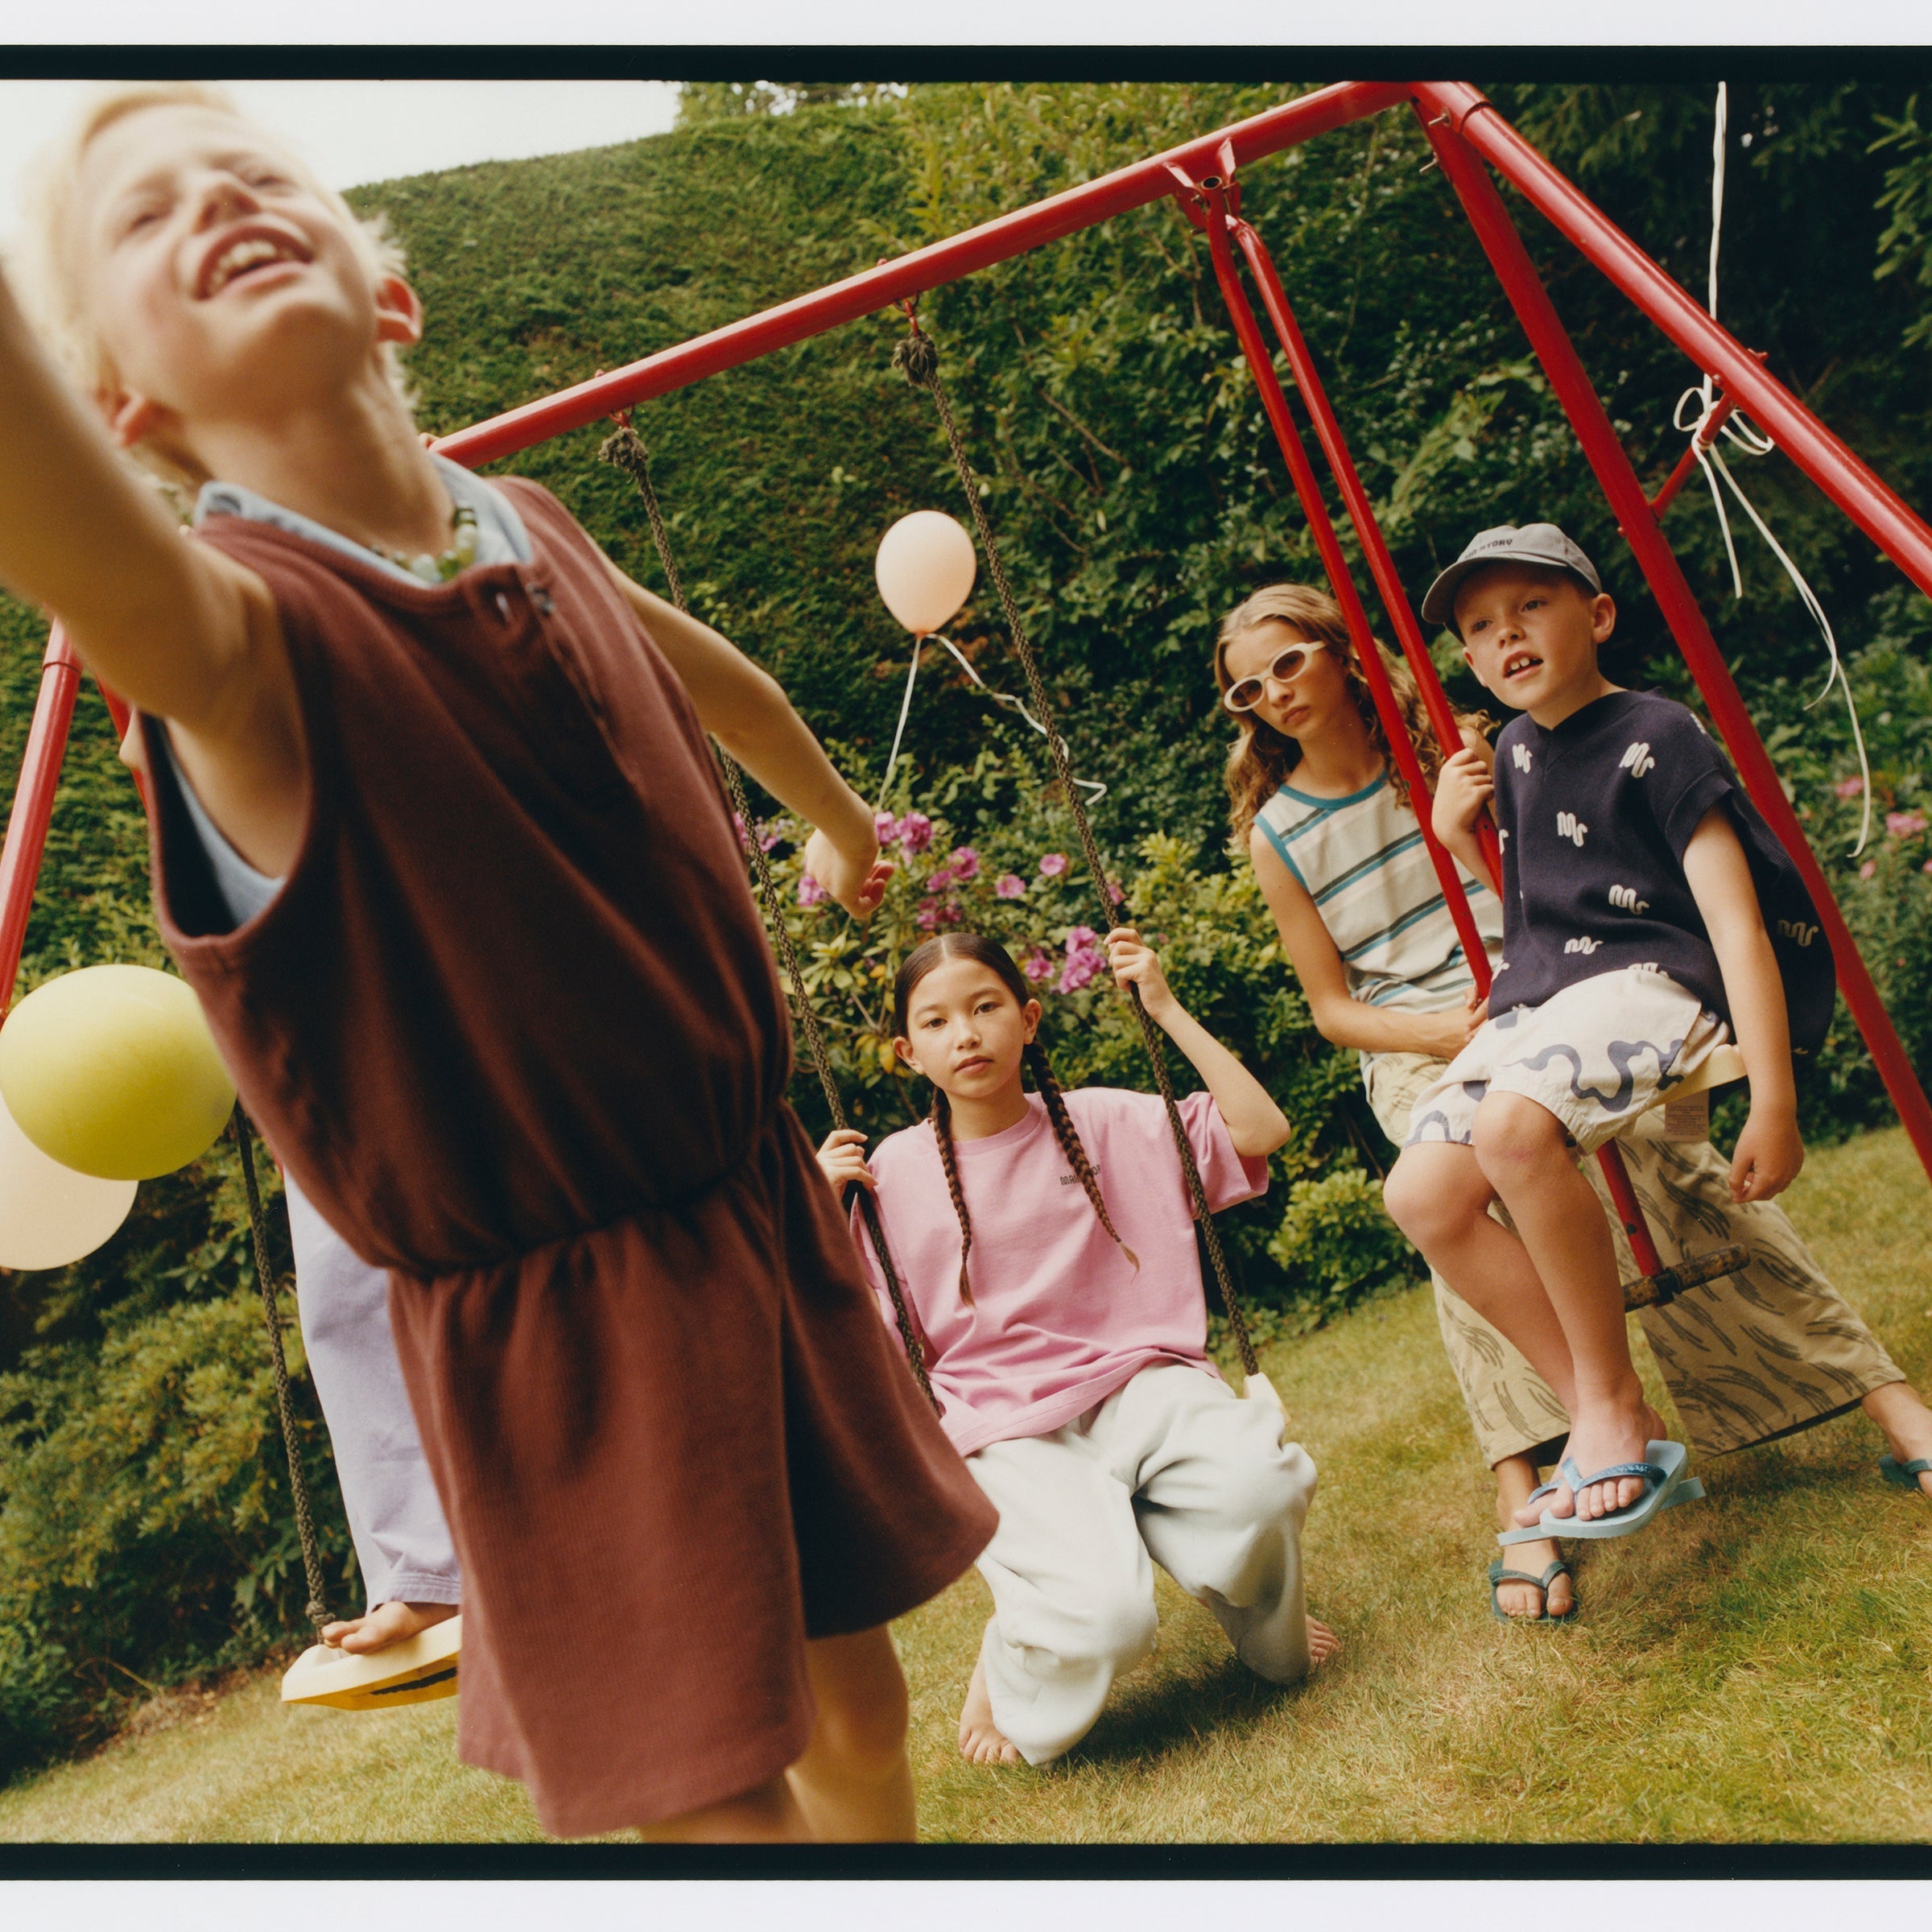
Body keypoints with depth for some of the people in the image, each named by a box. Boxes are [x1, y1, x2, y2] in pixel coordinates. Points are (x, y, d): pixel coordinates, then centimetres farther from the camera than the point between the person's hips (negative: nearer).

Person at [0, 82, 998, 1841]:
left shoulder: (530, 534, 0)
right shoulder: (240, 638, -19)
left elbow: (700, 668, 22)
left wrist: (839, 814, 39)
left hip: (764, 1221, 6)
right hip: (556, 1323, -5)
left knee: (853, 1701, 21)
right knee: (718, 1799, 5)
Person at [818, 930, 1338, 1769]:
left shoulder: (1101, 1121, 6)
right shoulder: (895, 1170, 5)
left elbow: (1260, 1130, -2)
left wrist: (1166, 1008, -2)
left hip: (1137, 1377, 2)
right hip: (1007, 1425, -1)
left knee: (1257, 1484, -31)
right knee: (1101, 1619, -29)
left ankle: (1264, 1632, 5)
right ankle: (1013, 1665, 9)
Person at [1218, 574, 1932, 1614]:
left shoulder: (1454, 746, 7)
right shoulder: (1277, 835, 4)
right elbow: (1333, 1007, 5)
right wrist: (1453, 1030, -12)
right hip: (1418, 1048, -1)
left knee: (1669, 1155, -24)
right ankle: (1522, 1503, -33)